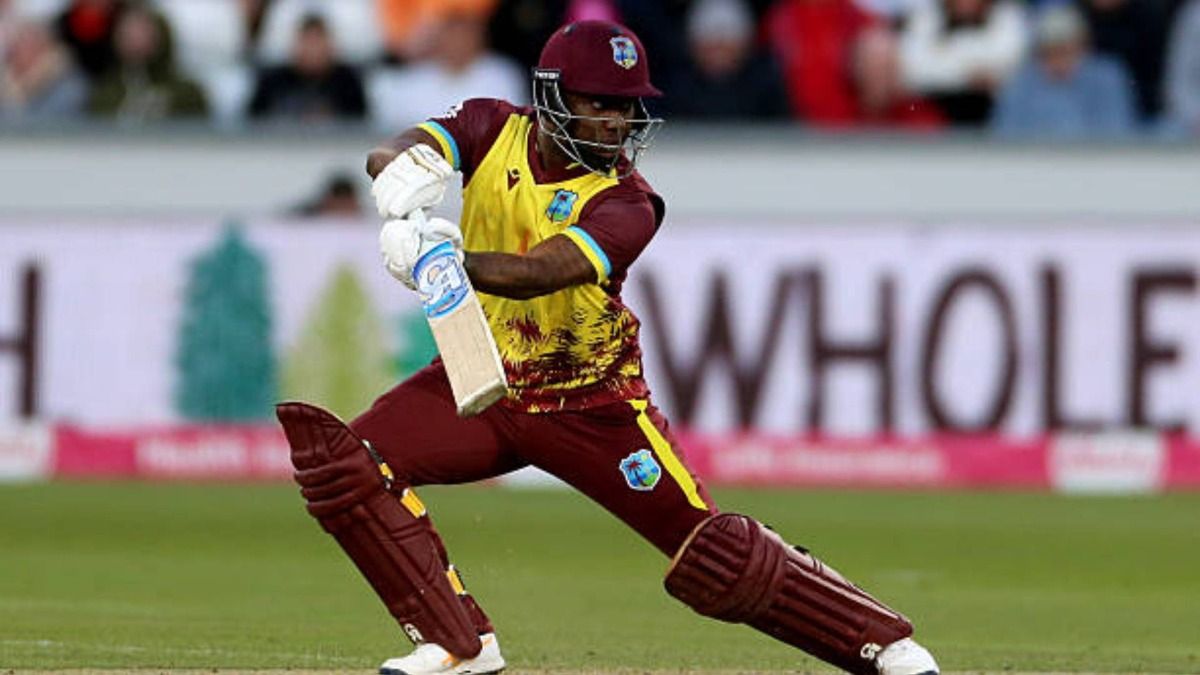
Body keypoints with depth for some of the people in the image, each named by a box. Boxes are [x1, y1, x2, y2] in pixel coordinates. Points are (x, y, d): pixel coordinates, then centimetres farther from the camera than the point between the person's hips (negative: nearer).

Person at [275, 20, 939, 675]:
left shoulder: (625, 204, -20)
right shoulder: (494, 129, -7)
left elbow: (534, 273, -36)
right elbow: (387, 156, -21)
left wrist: (438, 258, -54)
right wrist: (404, 168, -47)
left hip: (592, 406, -4)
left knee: (716, 561, -10)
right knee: (343, 466, -17)